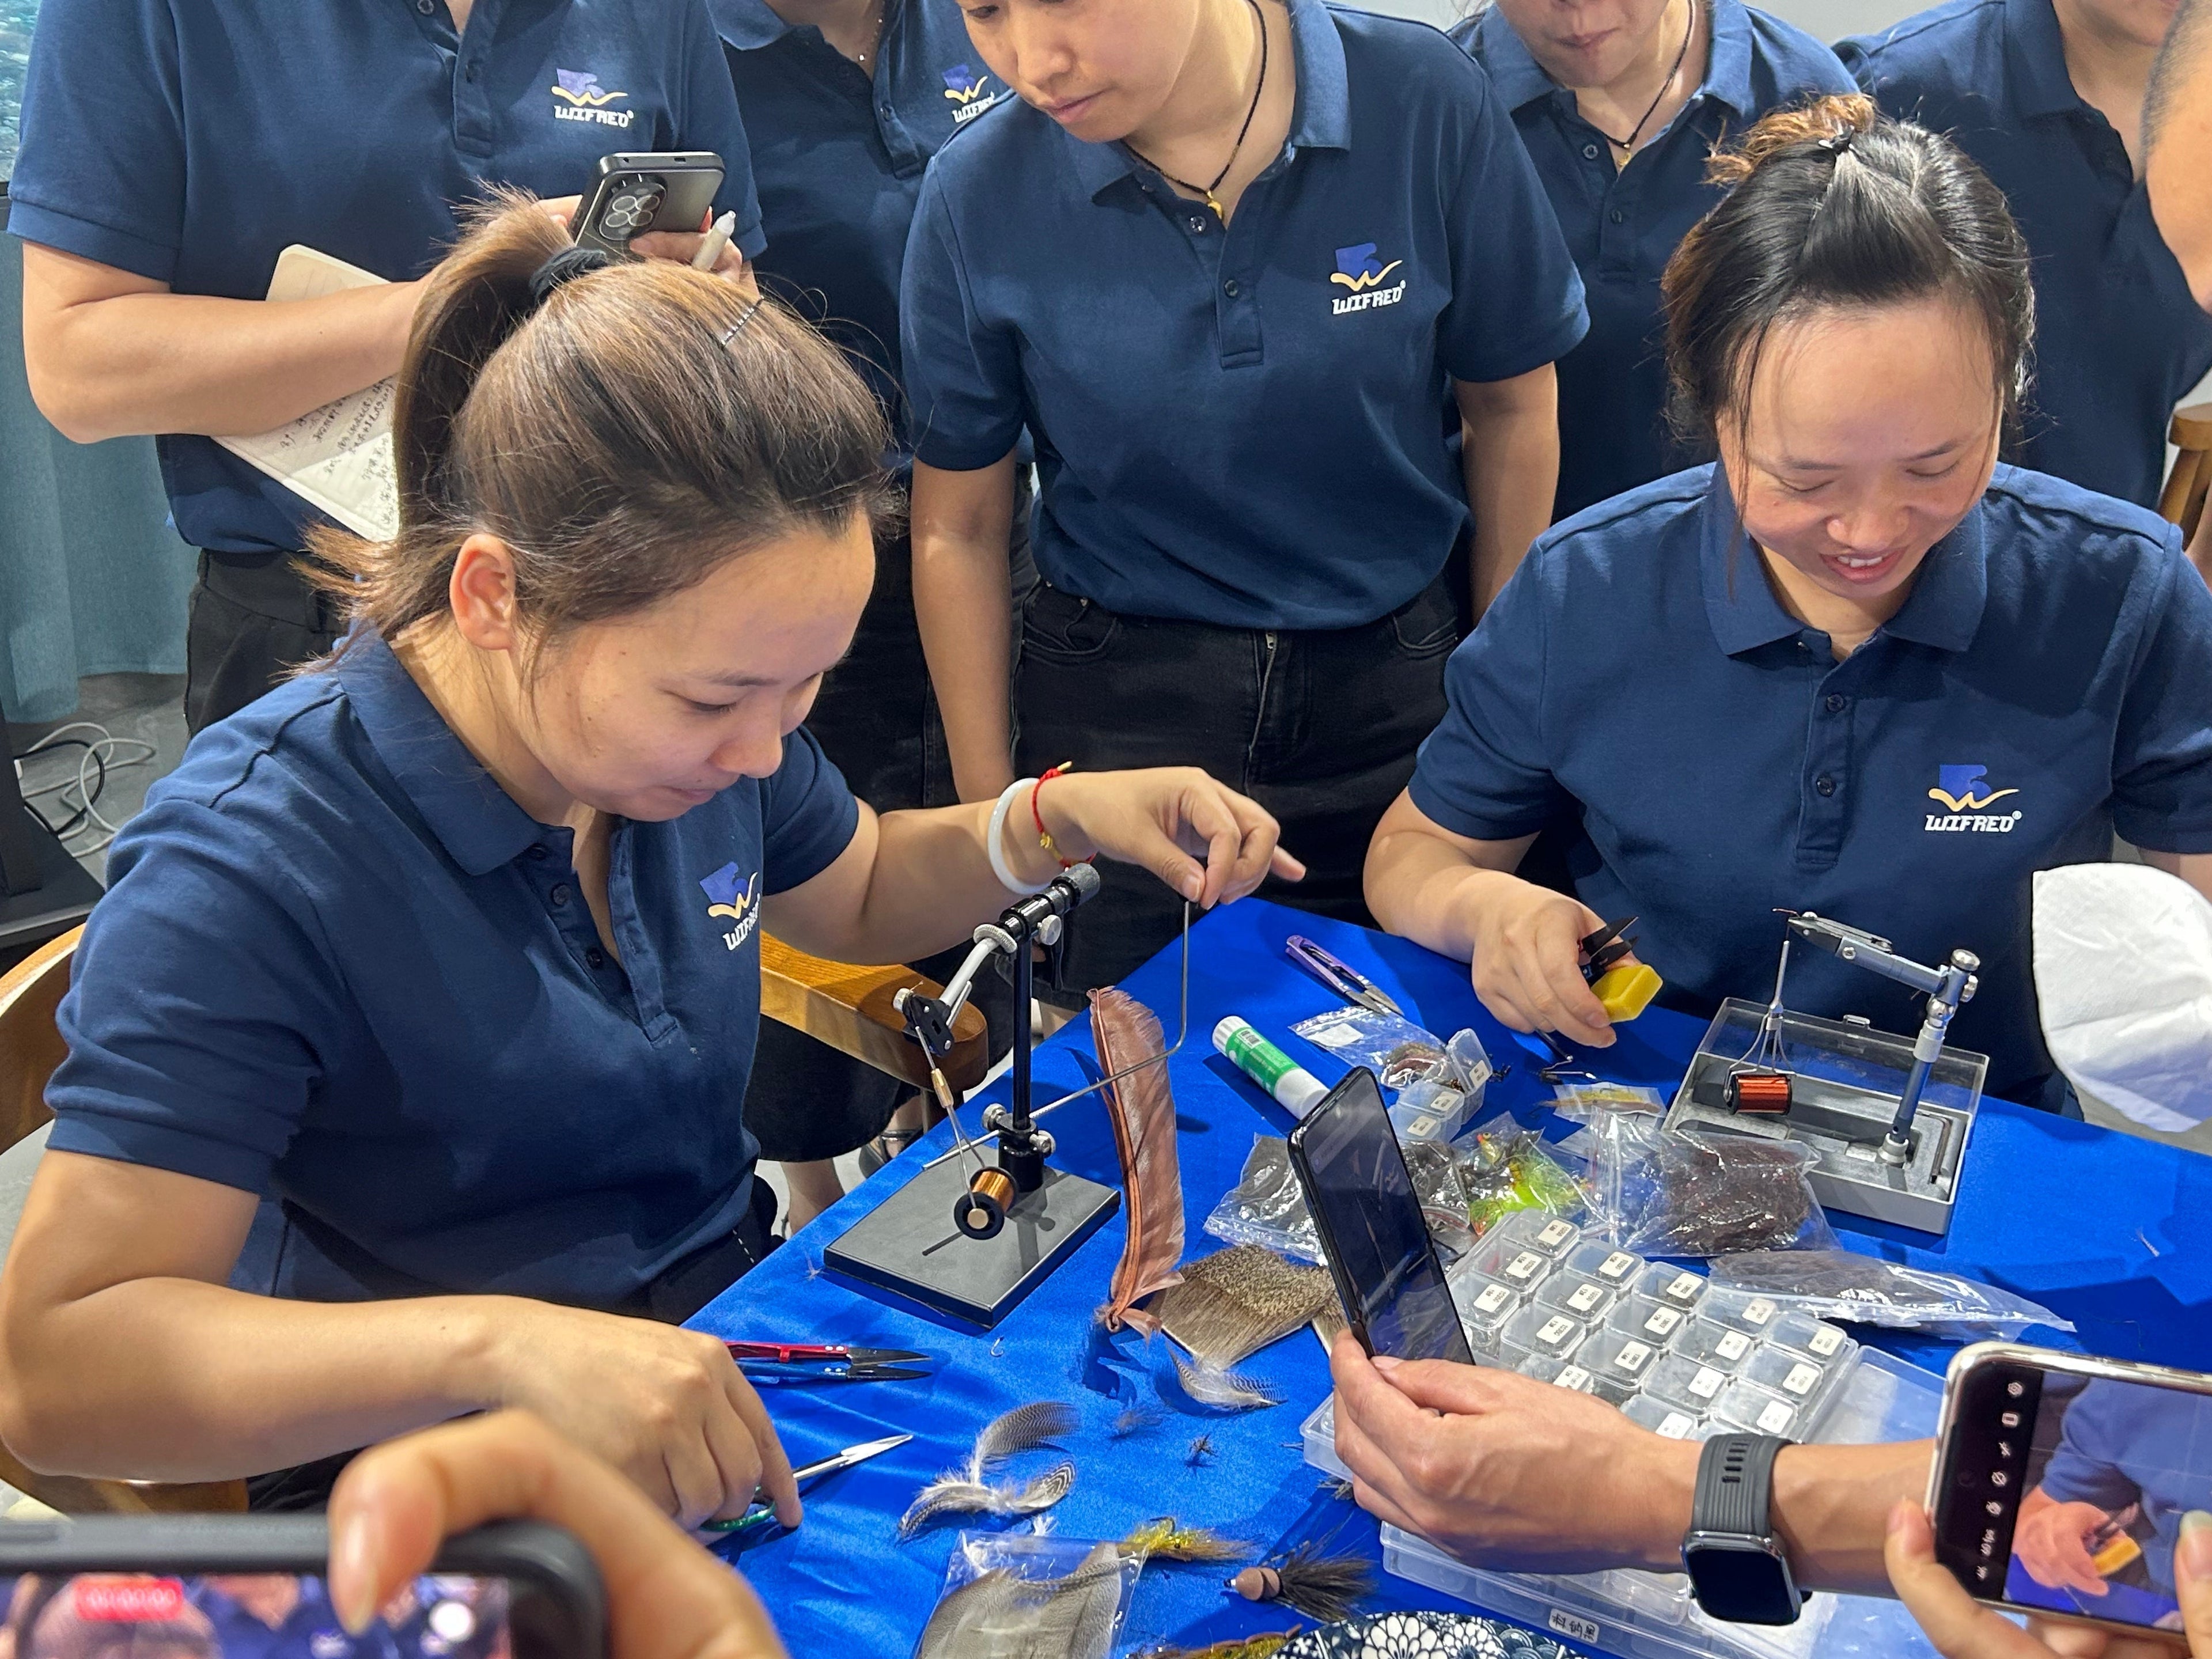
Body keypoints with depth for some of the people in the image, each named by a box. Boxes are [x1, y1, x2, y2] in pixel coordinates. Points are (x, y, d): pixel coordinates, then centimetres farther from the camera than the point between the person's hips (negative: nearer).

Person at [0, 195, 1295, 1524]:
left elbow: (858, 897, 17)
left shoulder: (697, 715, -4)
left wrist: (1061, 818, -3)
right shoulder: (252, 869, -25)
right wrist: (496, 1345, -43)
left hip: (736, 1364, 6)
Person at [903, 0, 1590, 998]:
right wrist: (994, 821, -2)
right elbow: (958, 531, -3)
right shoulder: (979, 196, -12)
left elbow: (1509, 406, 1)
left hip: (1392, 690, 1)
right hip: (1115, 713, -1)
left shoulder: (1424, 104, -12)